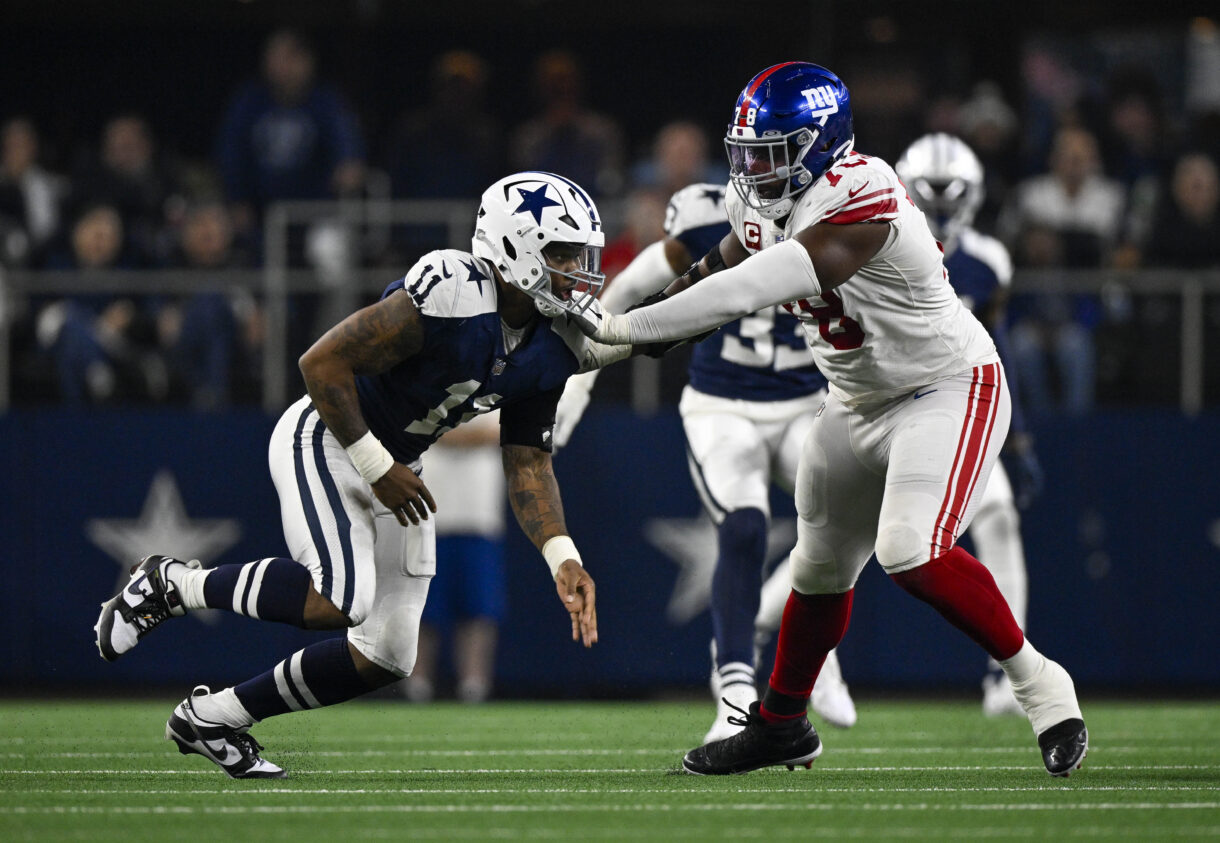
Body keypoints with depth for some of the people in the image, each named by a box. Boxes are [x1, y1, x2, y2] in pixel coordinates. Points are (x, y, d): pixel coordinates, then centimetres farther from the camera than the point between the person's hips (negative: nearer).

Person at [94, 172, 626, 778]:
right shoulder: (451, 294, -28)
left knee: (385, 658, 3)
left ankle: (210, 718, 17)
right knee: (342, 600, -29)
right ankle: (174, 584, -6)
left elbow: (527, 466, 2)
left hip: (393, 466, 8)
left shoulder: (550, 348, -4)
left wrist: (562, 558, -13)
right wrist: (377, 466, -21)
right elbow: (323, 363, -25)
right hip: (325, 441, -8)